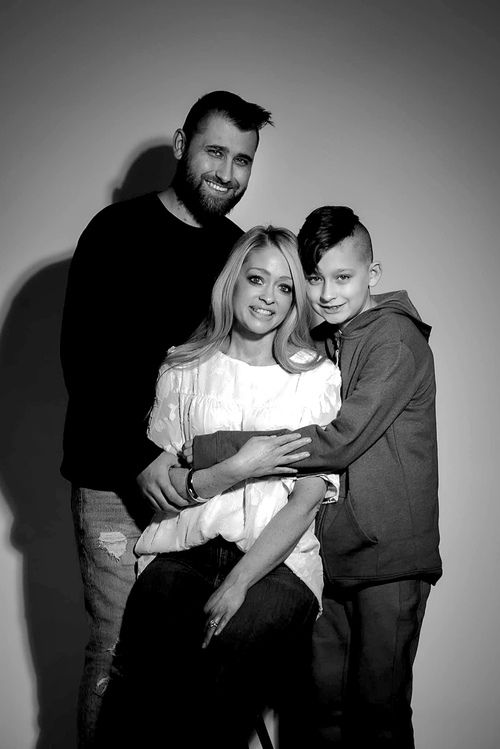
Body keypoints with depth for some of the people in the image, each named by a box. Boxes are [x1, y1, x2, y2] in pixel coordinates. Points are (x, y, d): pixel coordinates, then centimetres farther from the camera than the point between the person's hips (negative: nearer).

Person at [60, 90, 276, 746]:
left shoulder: (239, 247, 12)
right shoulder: (120, 232, -4)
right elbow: (83, 356, -9)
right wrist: (144, 457, -17)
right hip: (119, 483, -4)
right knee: (120, 650, -2)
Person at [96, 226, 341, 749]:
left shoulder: (318, 377, 8)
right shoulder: (183, 369, 12)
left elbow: (308, 500, -1)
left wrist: (238, 583, -12)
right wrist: (237, 469, -10)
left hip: (276, 558, 0)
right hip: (186, 548, 1)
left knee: (238, 642, -31)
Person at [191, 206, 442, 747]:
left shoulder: (397, 337, -11)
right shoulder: (314, 346, 13)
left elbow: (340, 441, -21)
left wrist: (206, 451, -20)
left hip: (387, 556, -6)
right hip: (324, 551, 6)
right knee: (322, 702, 9)